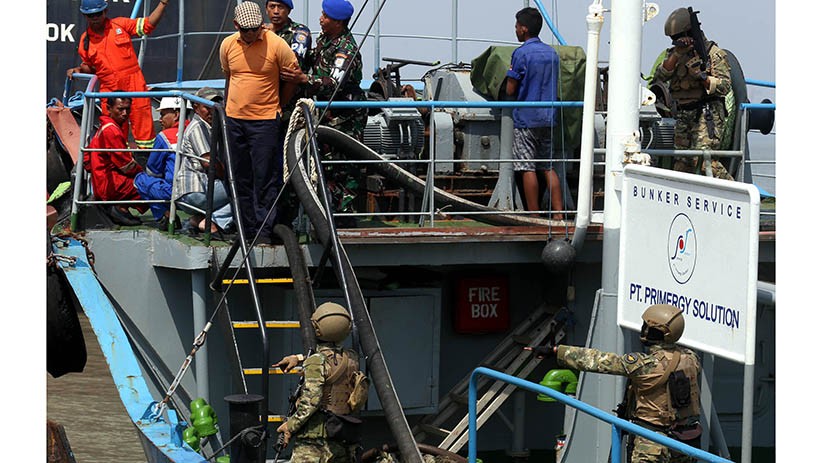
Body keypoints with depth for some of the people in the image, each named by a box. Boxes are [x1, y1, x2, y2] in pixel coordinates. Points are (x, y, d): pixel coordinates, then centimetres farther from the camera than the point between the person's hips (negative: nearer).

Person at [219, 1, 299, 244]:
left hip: (265, 120, -4)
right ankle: (248, 230, 16)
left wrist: (278, 105, 7)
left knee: (265, 178, -6)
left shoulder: (276, 45, -9)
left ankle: (264, 231, -1)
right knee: (241, 178, 8)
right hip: (234, 119, 4)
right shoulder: (227, 45, 4)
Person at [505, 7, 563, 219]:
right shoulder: (552, 53, 10)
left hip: (526, 117, -6)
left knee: (528, 169, -2)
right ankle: (558, 214, 5)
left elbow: (510, 90, -10)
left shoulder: (521, 54, -11)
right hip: (548, 117, 6)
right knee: (549, 168, 10)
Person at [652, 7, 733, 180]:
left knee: (702, 159, -20)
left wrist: (702, 76, -21)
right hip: (683, 116, 7)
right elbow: (660, 76, -2)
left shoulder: (714, 53, -2)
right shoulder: (674, 54, 15)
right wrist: (677, 54, -12)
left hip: (707, 114, -7)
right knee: (682, 163, 5)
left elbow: (725, 86, -8)